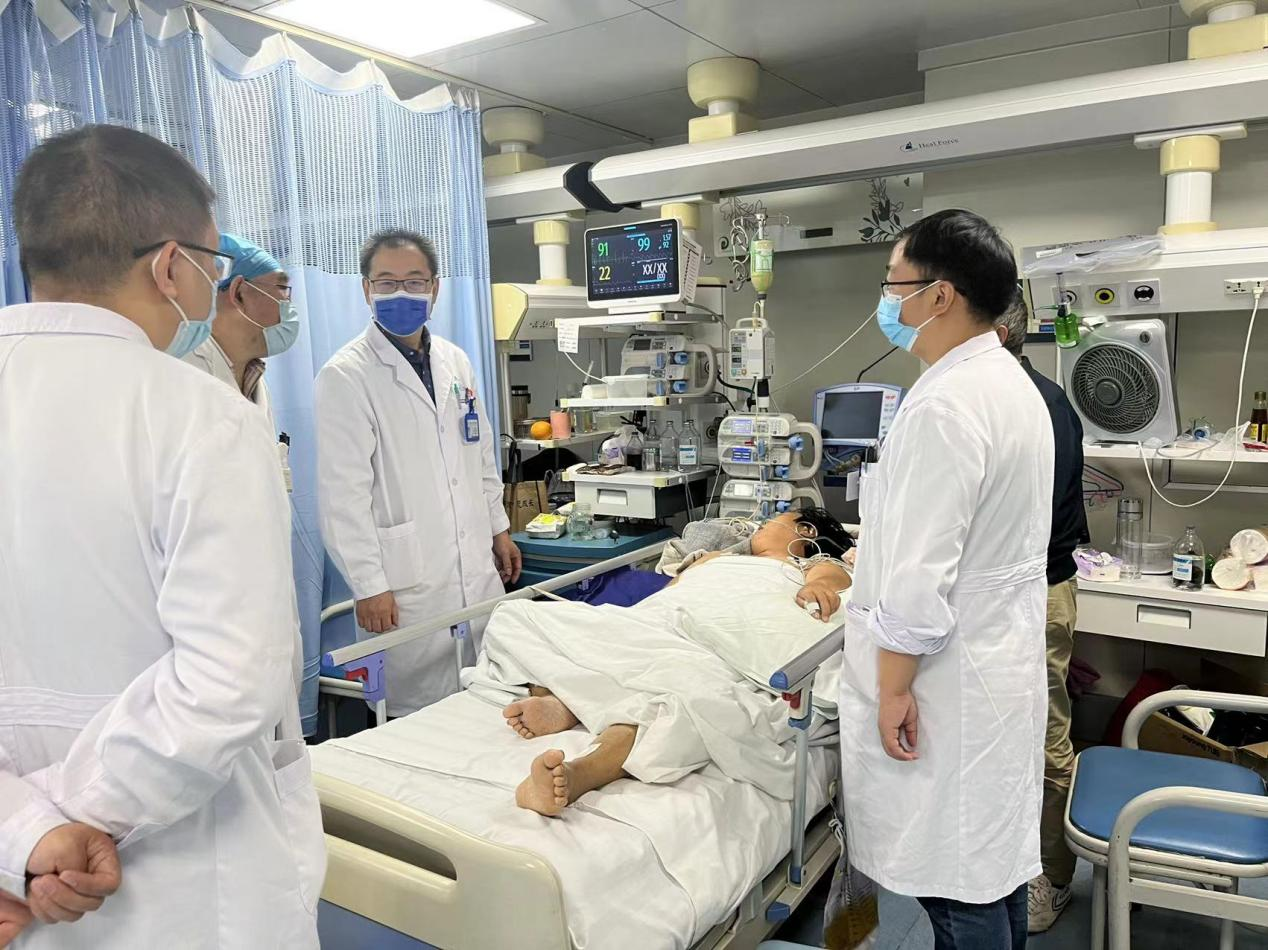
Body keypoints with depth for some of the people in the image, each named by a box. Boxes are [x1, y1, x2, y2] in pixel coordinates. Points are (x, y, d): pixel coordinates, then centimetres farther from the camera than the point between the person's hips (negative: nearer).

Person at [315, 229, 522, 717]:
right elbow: (343, 493, -13)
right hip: (408, 583, -6)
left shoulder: (456, 362, 10)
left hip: (477, 570, 6)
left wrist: (499, 527, 18)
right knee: (421, 710, 4)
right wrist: (369, 585, -15)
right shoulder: (346, 376, -10)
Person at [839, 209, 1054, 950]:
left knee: (958, 879, 5)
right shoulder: (1012, 384, 9)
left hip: (950, 685, -10)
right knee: (997, 853, 22)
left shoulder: (945, 406, -23)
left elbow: (921, 577, -25)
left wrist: (894, 689, -16)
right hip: (1002, 659, 10)